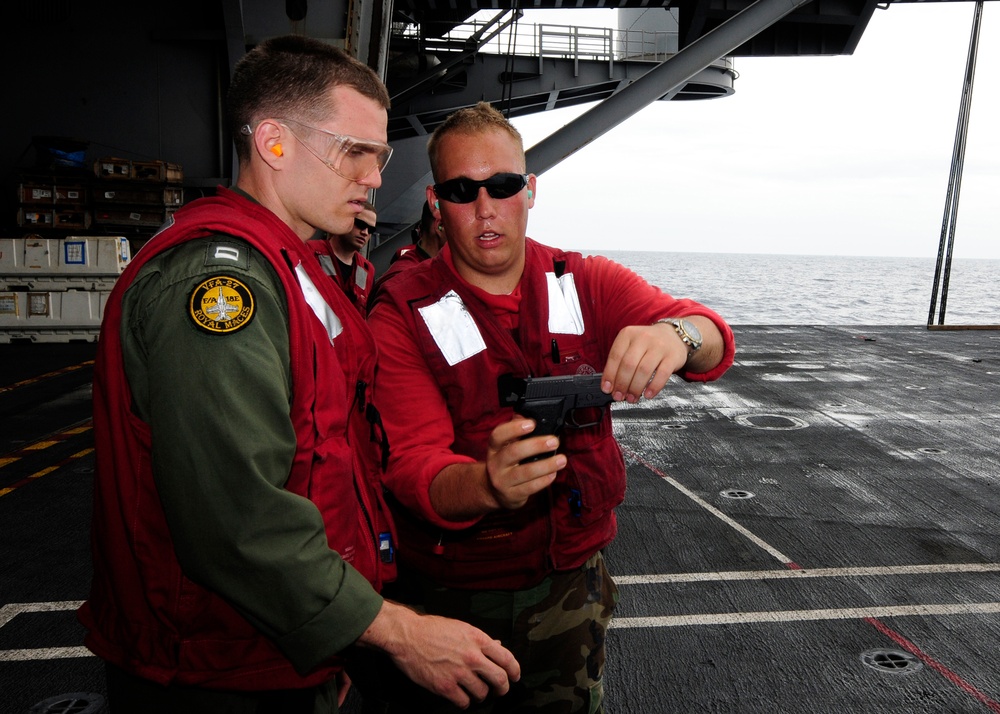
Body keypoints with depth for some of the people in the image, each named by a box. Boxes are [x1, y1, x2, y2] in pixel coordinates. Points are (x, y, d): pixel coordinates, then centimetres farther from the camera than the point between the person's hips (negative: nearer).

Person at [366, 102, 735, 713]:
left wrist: (676, 333, -41)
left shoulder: (588, 284, -4)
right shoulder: (403, 317, -13)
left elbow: (713, 339, -17)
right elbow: (413, 467, -23)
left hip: (572, 579, 2)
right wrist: (488, 485, -45)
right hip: (454, 596, -2)